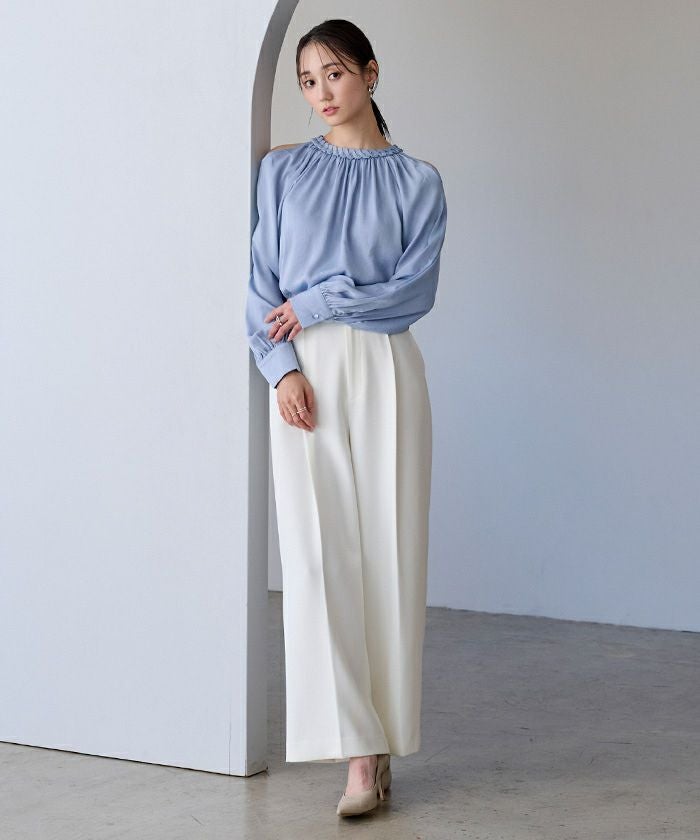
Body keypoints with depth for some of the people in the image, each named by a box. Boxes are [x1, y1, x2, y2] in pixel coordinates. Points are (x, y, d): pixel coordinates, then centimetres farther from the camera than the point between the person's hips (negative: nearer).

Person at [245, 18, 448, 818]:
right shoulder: (282, 171, 11)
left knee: (388, 552, -2)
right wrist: (282, 368, -7)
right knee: (319, 555, -8)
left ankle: (384, 735, 8)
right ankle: (360, 753, -8)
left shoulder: (417, 181, 7)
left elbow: (415, 289, -2)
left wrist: (316, 305, -6)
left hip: (383, 373, 0)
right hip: (306, 378, 1)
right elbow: (260, 282, 6)